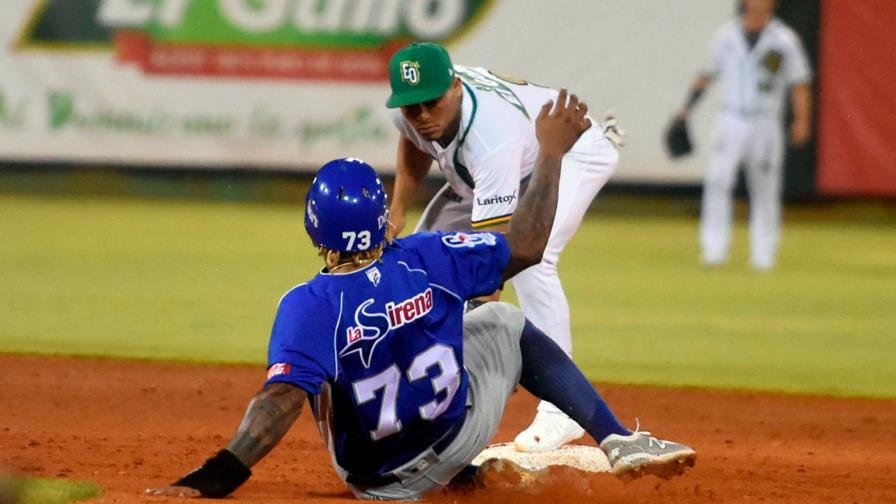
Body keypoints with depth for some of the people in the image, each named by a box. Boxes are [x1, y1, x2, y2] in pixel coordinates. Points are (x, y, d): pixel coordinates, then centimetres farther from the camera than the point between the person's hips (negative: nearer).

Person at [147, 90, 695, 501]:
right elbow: (526, 246, -11)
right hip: (456, 438, 0)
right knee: (506, 324, 23)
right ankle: (621, 443, 17)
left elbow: (283, 398, -40)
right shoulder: (427, 260, -22)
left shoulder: (309, 306, -28)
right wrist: (551, 153, -3)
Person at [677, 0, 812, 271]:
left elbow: (800, 83, -2)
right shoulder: (726, 35, 7)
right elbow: (708, 73, 15)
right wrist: (688, 106, 7)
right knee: (717, 180, -14)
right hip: (731, 123, 1)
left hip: (766, 126, -1)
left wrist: (802, 121, -14)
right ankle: (714, 249, -13)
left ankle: (763, 254, 13)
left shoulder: (784, 38, 0)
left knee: (765, 189, 3)